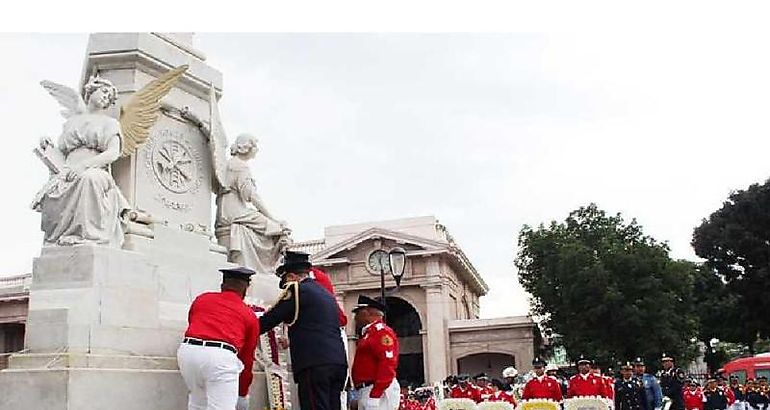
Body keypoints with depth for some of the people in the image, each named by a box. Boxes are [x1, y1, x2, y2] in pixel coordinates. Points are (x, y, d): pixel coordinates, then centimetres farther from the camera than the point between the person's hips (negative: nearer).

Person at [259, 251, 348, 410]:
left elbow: (270, 319, 0)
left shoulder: (297, 289, 0)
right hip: (338, 362, 8)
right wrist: (292, 340, 42)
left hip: (315, 363, -8)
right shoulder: (327, 294, 23)